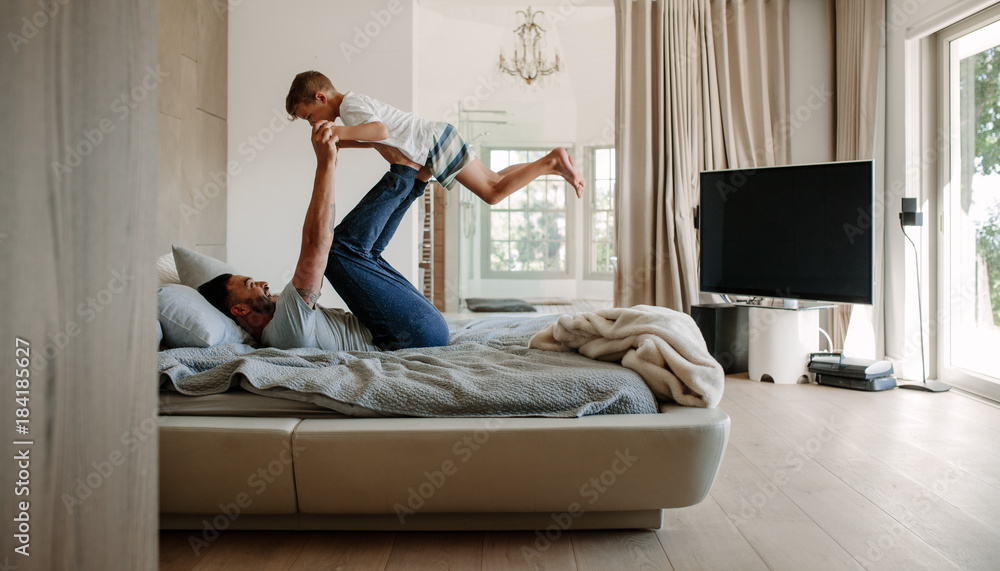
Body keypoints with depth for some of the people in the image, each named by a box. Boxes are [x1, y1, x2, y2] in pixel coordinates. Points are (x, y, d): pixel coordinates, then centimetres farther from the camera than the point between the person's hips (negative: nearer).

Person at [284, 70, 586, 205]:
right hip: (437, 136, 9)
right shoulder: (356, 100, 17)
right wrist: (340, 142, 14)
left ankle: (552, 160, -6)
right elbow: (373, 139, 26)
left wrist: (339, 131, -29)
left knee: (492, 193, -4)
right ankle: (555, 165, 14)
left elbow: (381, 131, -30)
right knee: (494, 181, 15)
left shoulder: (349, 105, -13)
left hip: (433, 144, -9)